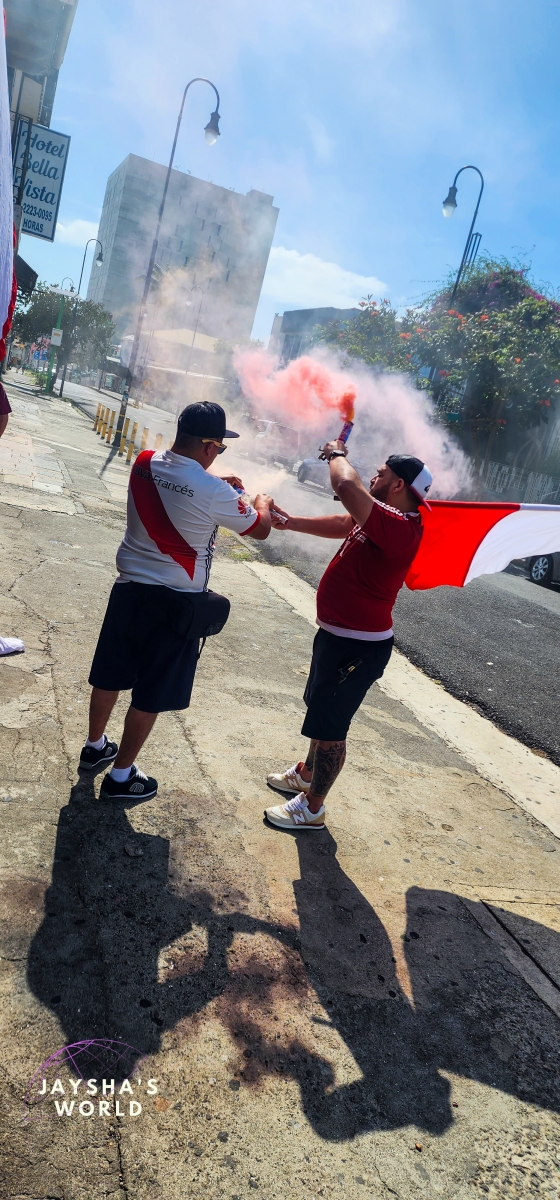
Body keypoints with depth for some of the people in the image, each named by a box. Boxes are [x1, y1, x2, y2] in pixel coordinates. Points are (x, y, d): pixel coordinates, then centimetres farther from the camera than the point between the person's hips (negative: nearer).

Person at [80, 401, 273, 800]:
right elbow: (260, 529, -4)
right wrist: (263, 502, 16)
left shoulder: (145, 463, -5)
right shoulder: (214, 493, -22)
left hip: (129, 588, 6)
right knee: (150, 696, 9)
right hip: (175, 603, -6)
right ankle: (121, 776, 21)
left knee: (110, 676, 21)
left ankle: (95, 746, 42)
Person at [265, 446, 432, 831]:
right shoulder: (386, 519, 4)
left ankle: (311, 808, 20)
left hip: (357, 648, -11)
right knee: (321, 710, 27)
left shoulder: (398, 527, -28)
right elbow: (341, 524, 19)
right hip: (337, 635, 11)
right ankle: (307, 773, 49)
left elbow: (347, 485, -39)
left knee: (329, 726, 3)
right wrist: (291, 522, 14)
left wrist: (337, 454, -18)